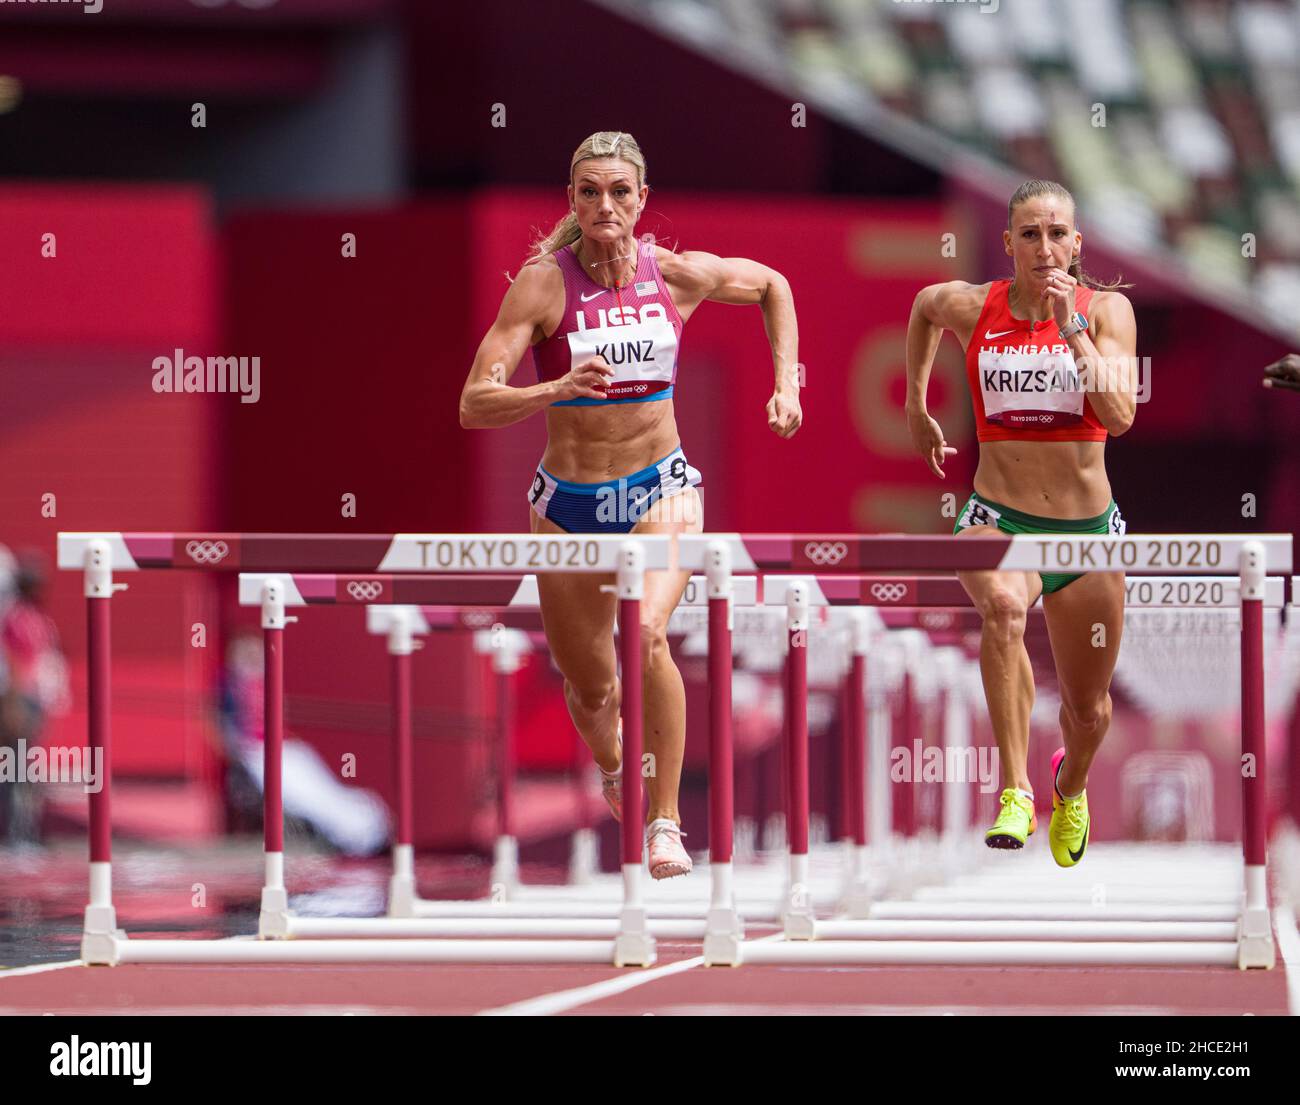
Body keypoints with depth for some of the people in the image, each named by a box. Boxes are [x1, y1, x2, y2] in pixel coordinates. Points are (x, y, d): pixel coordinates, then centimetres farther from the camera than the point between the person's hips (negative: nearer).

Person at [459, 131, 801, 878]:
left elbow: (772, 285, 15)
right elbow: (474, 406, -21)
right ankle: (613, 766, 48)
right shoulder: (544, 284, -14)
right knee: (590, 689, 11)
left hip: (660, 489, 0)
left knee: (647, 634, -28)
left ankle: (665, 822, -19)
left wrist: (786, 384, 7)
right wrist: (559, 389, -37)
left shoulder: (676, 275, -7)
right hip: (569, 500, 0)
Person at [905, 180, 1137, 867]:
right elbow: (924, 306, 21)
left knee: (1089, 709, 15)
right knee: (1003, 604, -38)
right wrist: (917, 403, 27)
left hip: (1087, 531, 1)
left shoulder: (1107, 309, -6)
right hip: (997, 521, -1)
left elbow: (1119, 417, -19)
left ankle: (1071, 785, 52)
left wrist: (1071, 327, -24)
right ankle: (1014, 794, -38)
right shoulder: (971, 307, -4)